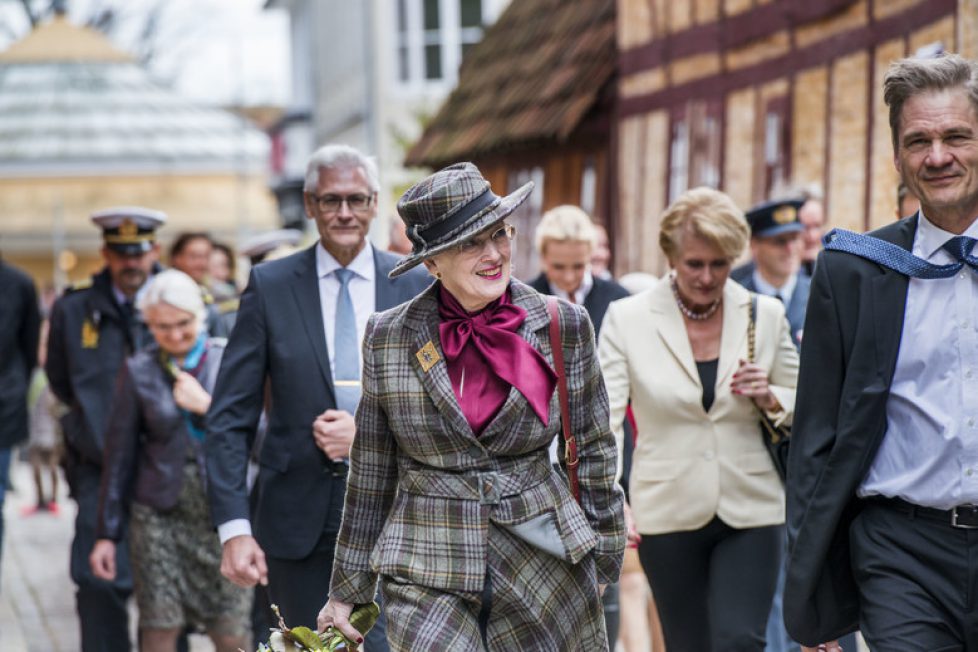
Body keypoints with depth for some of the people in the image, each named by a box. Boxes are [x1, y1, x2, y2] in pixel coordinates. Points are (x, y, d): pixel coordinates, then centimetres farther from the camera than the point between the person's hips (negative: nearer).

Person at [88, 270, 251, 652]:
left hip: (222, 513, 0)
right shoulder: (139, 371, 4)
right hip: (160, 515, 1)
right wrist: (107, 533, 7)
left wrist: (206, 406, -14)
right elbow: (119, 455, 7)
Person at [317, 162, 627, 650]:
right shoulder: (388, 337, -2)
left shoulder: (564, 327, -2)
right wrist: (347, 590, 9)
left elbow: (593, 452, 7)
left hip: (544, 560, 1)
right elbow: (370, 475, 6)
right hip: (427, 571, -1)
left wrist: (604, 562, 10)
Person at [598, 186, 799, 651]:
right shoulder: (627, 318, -2)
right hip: (669, 514, 0)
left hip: (750, 511, 0)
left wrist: (770, 399, -11)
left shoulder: (765, 315, 3)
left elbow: (804, 408, 13)